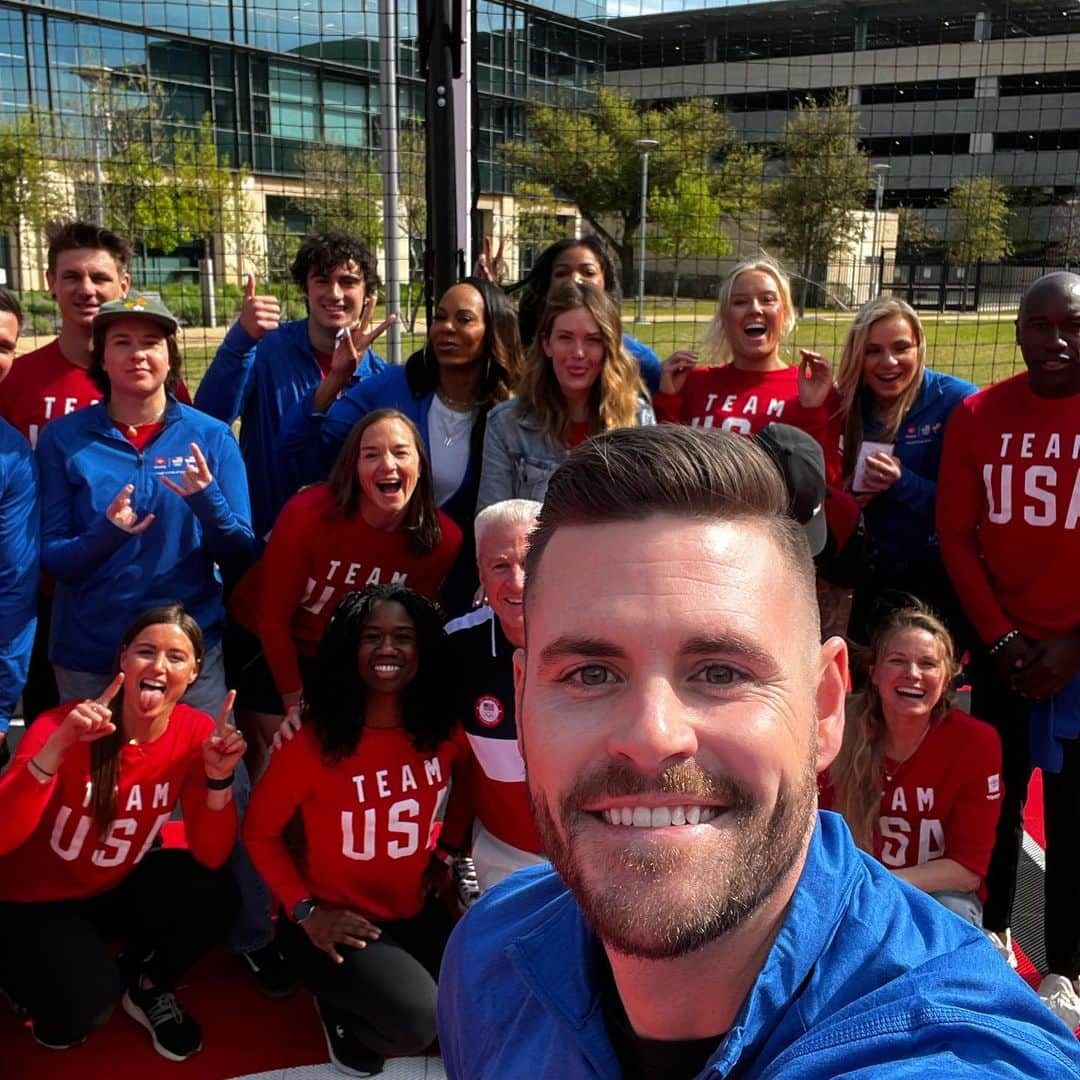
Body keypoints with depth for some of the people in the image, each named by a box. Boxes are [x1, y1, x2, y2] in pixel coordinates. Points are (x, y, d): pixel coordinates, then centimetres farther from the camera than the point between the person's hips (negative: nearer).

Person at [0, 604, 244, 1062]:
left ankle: (147, 988, 8)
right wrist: (57, 747, -47)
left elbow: (210, 857, -17)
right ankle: (57, 1006, 10)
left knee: (213, 892, -23)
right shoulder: (60, 726, -25)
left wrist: (219, 776, -33)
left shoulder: (196, 732, -16)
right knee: (86, 997, -29)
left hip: (117, 888, 4)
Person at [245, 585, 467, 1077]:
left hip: (415, 912, 5)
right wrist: (305, 911, -14)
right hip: (337, 921, -5)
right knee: (416, 1025, -26)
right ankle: (341, 1012, 10)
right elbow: (260, 832, -8)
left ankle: (371, 995, 20)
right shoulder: (313, 742, -20)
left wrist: (445, 857, 1)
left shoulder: (445, 732, -8)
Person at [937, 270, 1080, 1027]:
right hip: (1003, 646, 2)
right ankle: (994, 933, 31)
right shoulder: (978, 418, -1)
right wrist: (1000, 636, -6)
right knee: (998, 793, 13)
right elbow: (955, 535, 0)